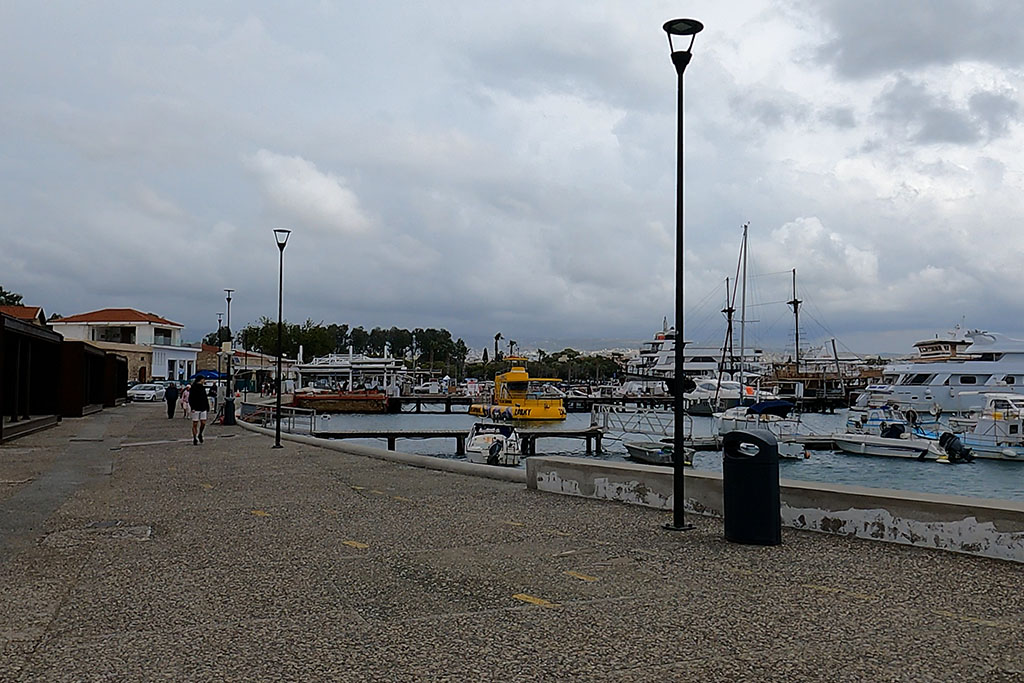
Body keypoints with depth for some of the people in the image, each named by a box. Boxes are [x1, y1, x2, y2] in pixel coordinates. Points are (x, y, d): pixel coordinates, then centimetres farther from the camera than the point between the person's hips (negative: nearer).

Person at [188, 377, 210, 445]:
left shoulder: (203, 388, 12)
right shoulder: (193, 388, -6)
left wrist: (207, 407, 13)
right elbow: (190, 399, -10)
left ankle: (200, 435, 24)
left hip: (203, 409, 5)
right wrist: (192, 408, -19)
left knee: (203, 423, -1)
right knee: (195, 424, 1)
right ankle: (194, 439, 8)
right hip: (196, 409, -5)